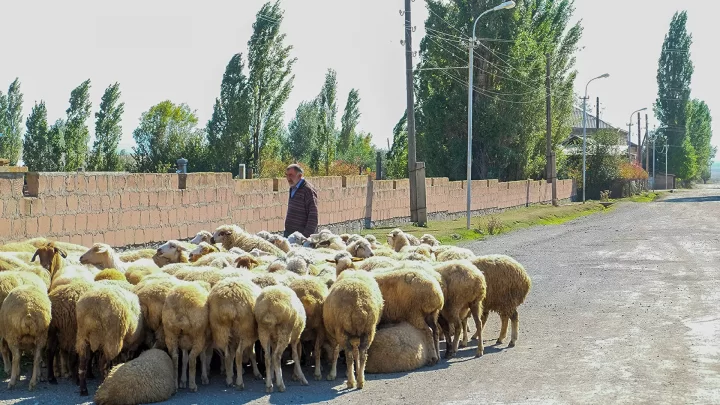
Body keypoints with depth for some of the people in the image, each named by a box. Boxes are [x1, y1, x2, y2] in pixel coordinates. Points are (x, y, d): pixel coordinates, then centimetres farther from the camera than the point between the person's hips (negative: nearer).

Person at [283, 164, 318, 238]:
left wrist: (306, 235, -20)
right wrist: (286, 232, 18)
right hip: (289, 233, 8)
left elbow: (313, 216, -17)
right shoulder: (292, 189, 14)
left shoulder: (308, 190, -13)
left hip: (301, 235, -8)